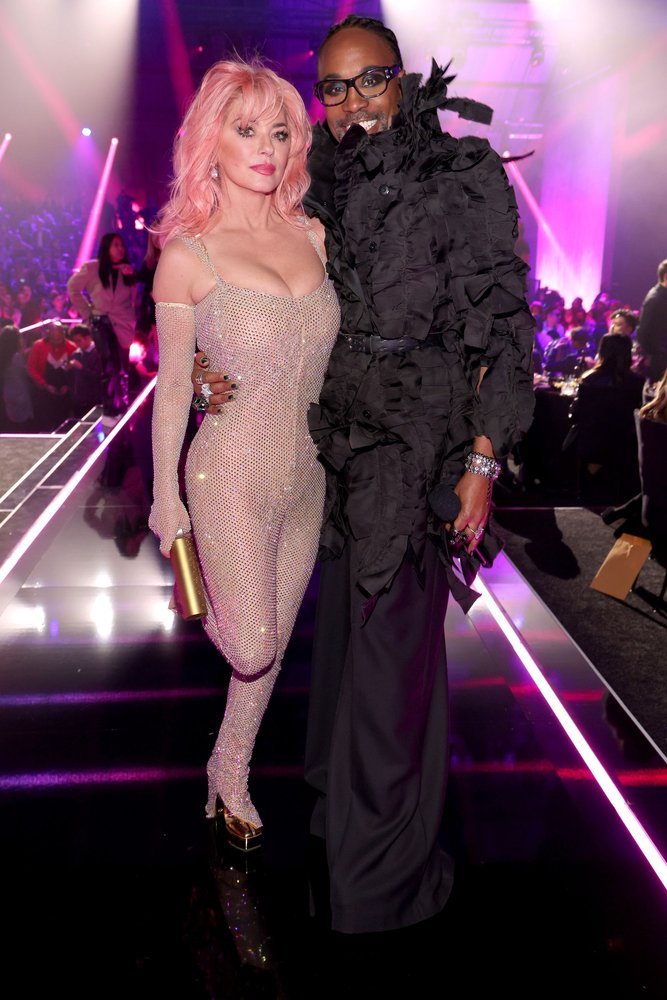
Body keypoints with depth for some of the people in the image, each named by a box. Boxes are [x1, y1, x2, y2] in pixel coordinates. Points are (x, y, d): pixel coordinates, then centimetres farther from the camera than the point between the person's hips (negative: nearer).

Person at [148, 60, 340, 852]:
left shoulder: (313, 235, 1)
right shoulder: (187, 256, -11)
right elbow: (171, 385, -5)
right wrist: (164, 496, 0)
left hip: (307, 478, 5)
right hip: (232, 479, -5)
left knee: (273, 645, 16)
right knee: (252, 650, 5)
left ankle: (230, 775, 40)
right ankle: (203, 597, 42)